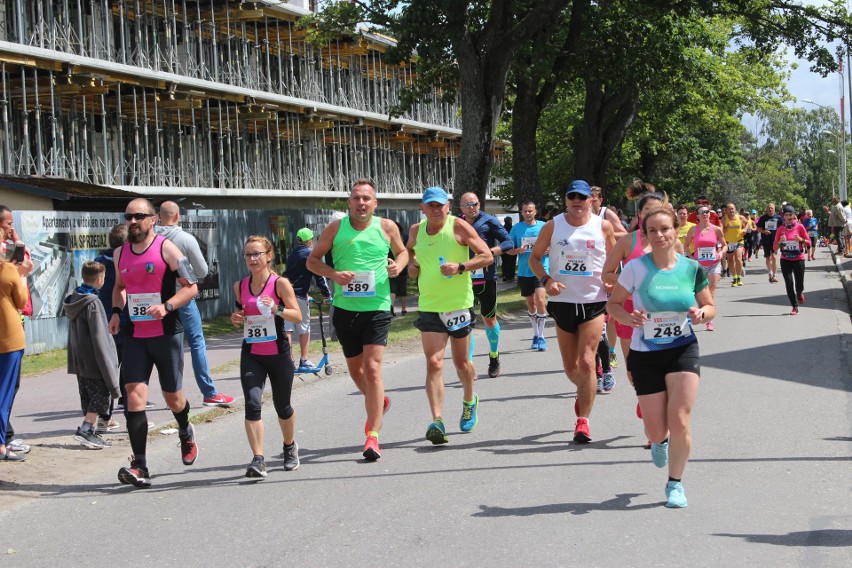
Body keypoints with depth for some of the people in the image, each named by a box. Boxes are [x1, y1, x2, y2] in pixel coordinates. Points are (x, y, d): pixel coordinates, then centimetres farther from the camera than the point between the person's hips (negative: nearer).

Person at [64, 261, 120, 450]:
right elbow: (99, 339, -17)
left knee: (89, 398, 12)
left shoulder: (74, 300, 11)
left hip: (79, 362, 9)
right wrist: (110, 376, -15)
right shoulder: (93, 303, -16)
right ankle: (85, 429, -10)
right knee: (102, 397, -4)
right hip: (93, 362, -9)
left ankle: (90, 433, 13)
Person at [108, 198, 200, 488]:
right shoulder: (120, 253, 9)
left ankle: (186, 433, 44)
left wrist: (167, 306, -22)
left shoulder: (166, 248, -7)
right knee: (134, 395, -12)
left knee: (173, 397, 9)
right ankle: (140, 467, -15)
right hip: (134, 336, 3)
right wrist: (116, 311, 7)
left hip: (166, 334, -3)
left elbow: (191, 287, -7)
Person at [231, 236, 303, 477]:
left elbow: (298, 316, -10)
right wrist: (237, 318, -3)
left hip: (278, 353, -2)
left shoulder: (280, 283, -7)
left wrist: (276, 309, -26)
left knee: (282, 405, 13)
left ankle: (290, 447, 40)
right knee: (252, 403, -16)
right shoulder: (240, 286, 4)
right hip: (251, 355, 2)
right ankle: (258, 460, -16)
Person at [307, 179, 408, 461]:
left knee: (372, 368, -12)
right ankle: (378, 403, 46)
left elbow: (402, 251, 17)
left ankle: (372, 436, -9)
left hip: (377, 308, -2)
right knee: (355, 369, 14)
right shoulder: (335, 228, 0)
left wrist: (399, 265, -6)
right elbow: (312, 260, 6)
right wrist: (333, 274, -12)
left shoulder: (386, 227, 0)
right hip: (345, 308, 2)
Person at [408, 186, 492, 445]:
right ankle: (437, 421, -17)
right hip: (429, 307, 2)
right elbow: (409, 251, 28)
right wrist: (411, 265, 6)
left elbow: (487, 256, -7)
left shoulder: (459, 226, -7)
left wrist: (460, 266, -21)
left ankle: (469, 402, 42)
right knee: (433, 363, -12)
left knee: (461, 362, 12)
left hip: (459, 305, -2)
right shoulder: (416, 230, 5)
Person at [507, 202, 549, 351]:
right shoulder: (516, 228, 6)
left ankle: (541, 336, -9)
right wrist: (518, 251, -12)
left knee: (540, 301, -17)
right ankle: (536, 334, 28)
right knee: (531, 303, 13)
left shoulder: (544, 226, 1)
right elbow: (508, 249, 8)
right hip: (524, 271, 3)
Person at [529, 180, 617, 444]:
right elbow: (534, 257, 8)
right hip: (562, 301, 2)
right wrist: (546, 279, -9)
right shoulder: (552, 226, 2)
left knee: (586, 362, -14)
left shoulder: (603, 226, 0)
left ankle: (582, 421, -8)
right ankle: (585, 392, 44)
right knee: (570, 366, 11)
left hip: (594, 302, -2)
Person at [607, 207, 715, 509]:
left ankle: (675, 483, 10)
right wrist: (628, 317, -19)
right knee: (656, 429, 2)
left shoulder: (691, 268, -3)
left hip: (683, 350, 0)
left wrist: (701, 314, -14)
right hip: (645, 355, 0)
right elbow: (613, 303, 2)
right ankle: (659, 441, 42)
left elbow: (710, 307, 9)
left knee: (679, 422, -12)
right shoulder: (635, 268, -8)